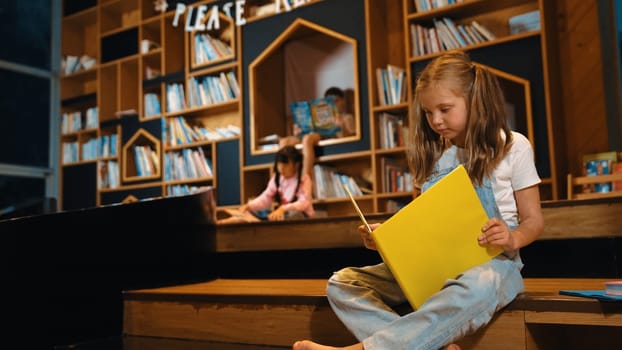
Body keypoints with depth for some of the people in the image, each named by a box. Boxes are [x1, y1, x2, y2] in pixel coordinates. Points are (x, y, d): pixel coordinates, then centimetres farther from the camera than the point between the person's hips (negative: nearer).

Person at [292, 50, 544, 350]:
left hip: (491, 261, -5)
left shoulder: (513, 146, 2)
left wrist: (513, 239, -19)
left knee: (476, 287, -43)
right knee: (341, 283, -13)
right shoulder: (434, 154, 14)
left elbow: (533, 219, 3)